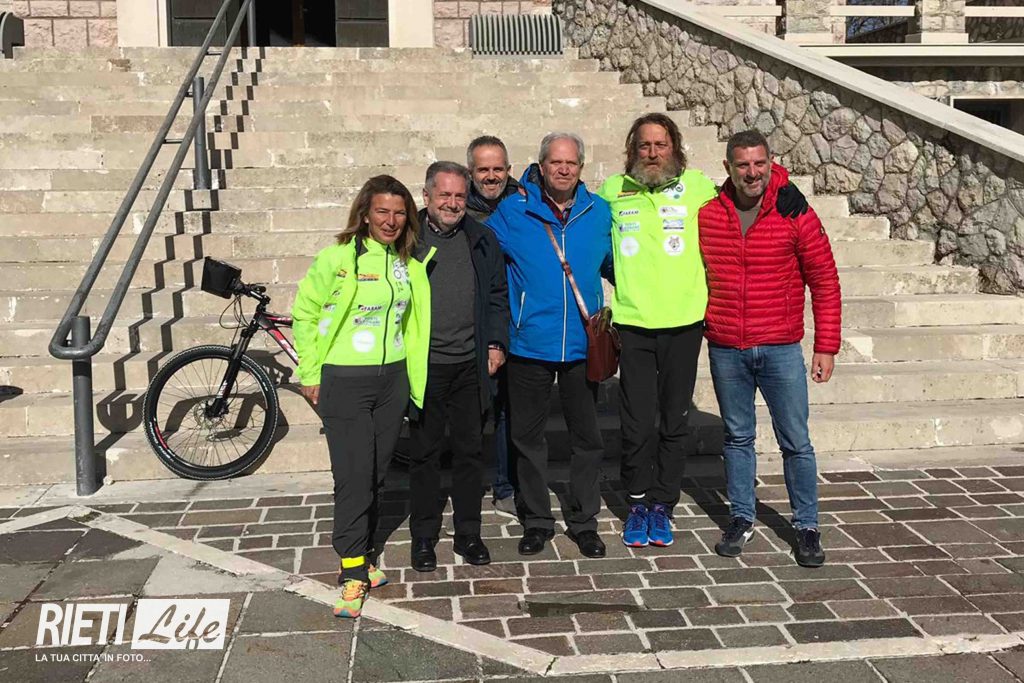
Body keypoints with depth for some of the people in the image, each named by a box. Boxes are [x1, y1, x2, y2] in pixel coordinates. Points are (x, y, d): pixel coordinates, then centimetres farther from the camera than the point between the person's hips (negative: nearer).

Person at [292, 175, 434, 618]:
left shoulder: (409, 263, 8)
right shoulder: (338, 257, -9)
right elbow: (305, 312, -3)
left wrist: (410, 373, 15)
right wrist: (310, 373, -3)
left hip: (393, 379, 5)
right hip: (344, 381, -5)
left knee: (376, 475, 12)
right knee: (353, 477, -5)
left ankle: (363, 554, 27)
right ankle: (353, 574, 3)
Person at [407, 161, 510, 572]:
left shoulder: (482, 240, 7)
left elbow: (498, 295, 12)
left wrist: (497, 343, 4)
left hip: (470, 366, 2)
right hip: (423, 367, -2)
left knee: (469, 451, 10)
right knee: (424, 453, 8)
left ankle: (468, 534, 23)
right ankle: (423, 537, 21)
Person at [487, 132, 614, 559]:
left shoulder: (600, 212, 3)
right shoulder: (513, 212, -3)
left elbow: (614, 264, 18)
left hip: (582, 346, 1)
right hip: (529, 344, -1)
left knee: (587, 438, 9)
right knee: (527, 437, 9)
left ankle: (584, 521, 25)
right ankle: (536, 520, 25)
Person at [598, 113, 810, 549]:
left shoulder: (697, 186, 4)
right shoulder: (613, 190, 7)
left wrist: (782, 190, -2)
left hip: (684, 324, 0)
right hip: (633, 323, 0)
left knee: (674, 422, 10)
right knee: (637, 424, 3)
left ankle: (662, 505, 24)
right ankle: (638, 503, 21)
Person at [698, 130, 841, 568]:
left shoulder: (795, 215, -5)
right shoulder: (707, 215, 0)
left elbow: (825, 282, -1)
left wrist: (826, 346, -4)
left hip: (781, 350, -2)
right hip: (725, 351, 2)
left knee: (795, 442, 4)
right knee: (737, 437, 13)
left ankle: (807, 526, 19)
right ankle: (741, 519, 27)